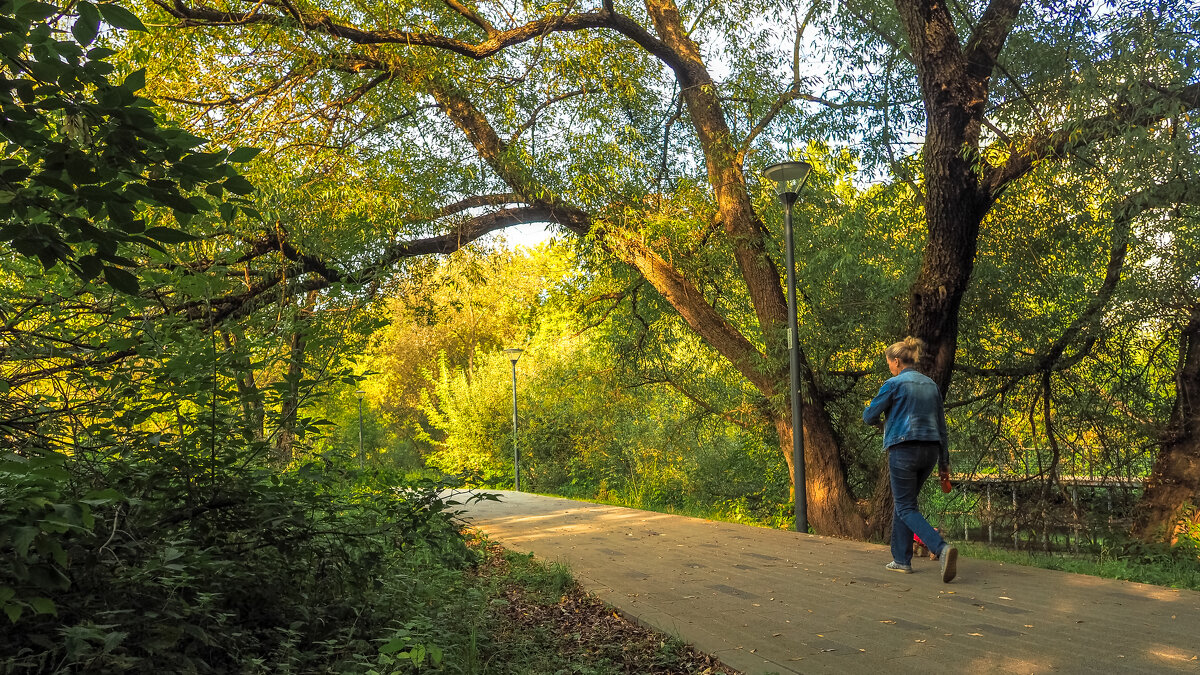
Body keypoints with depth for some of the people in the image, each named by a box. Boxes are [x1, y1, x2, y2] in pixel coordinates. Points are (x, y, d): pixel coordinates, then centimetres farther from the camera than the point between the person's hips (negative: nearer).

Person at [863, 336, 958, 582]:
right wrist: (944, 461, 19)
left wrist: (878, 419, 22)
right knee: (901, 502, 18)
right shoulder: (931, 385, 13)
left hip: (904, 450, -7)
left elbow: (869, 416, -3)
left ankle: (942, 548, -24)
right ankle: (901, 559, 20)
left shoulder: (894, 384, -7)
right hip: (930, 451, 7)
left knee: (907, 508, -3)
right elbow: (941, 425, 15)